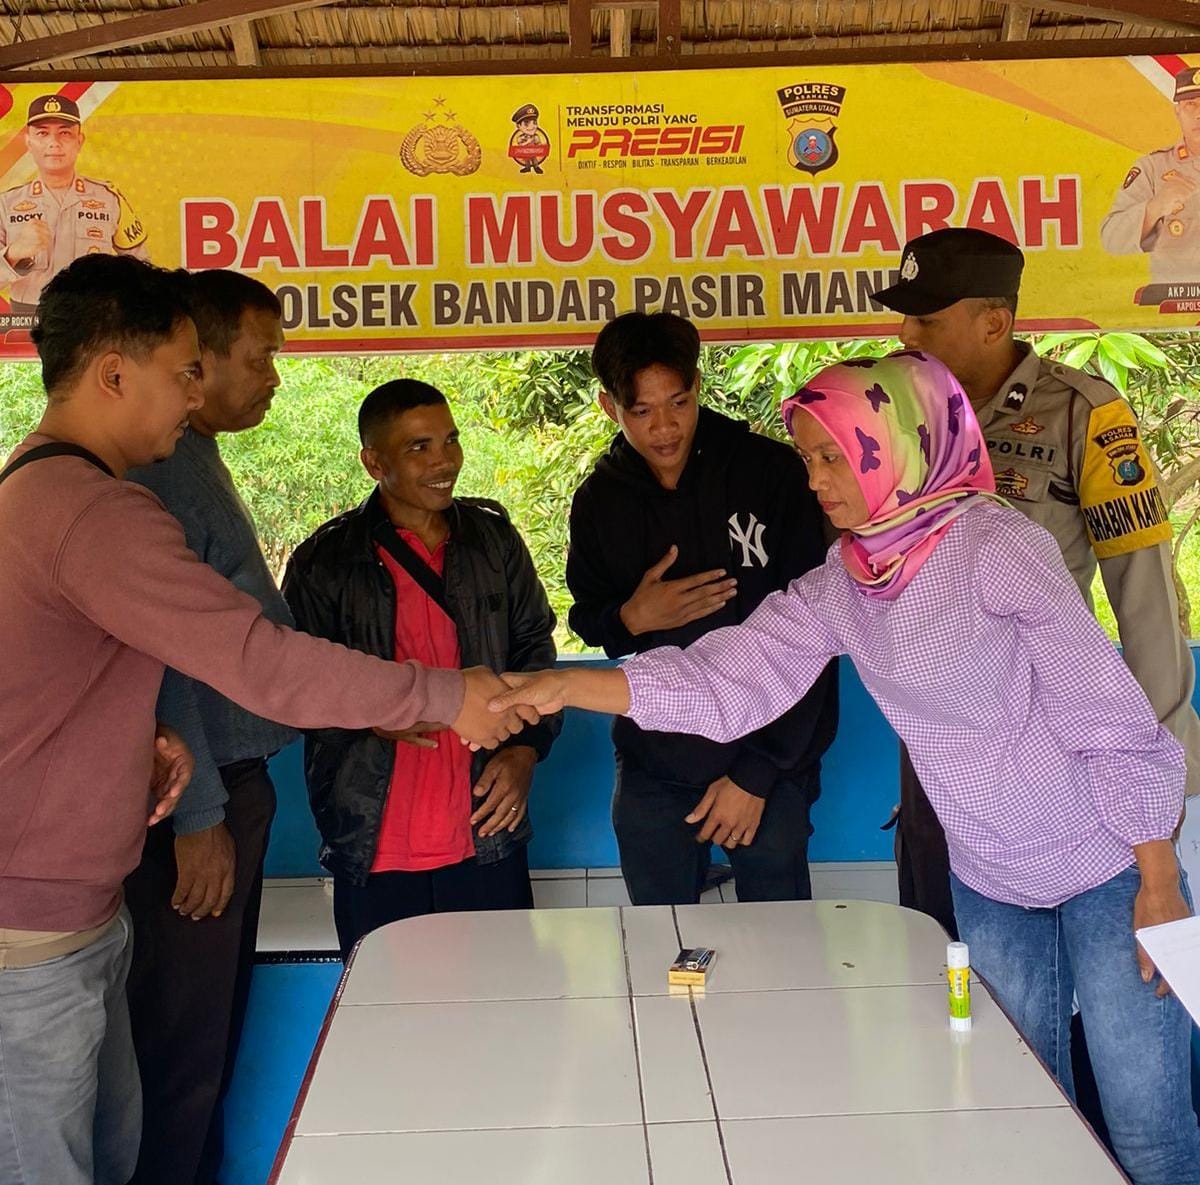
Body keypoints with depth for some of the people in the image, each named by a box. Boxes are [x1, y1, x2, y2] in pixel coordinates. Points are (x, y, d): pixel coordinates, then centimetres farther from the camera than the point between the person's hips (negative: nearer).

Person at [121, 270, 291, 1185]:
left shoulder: (199, 462, 14)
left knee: (219, 1026, 20)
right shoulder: (158, 471, -17)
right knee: (184, 1042, 2)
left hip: (232, 786, 10)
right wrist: (197, 815, -19)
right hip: (197, 801, -10)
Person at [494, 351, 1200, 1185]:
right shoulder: (839, 586, -1)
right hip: (990, 881, 6)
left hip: (1108, 866, -5)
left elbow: (1113, 718, -17)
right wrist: (564, 688, -14)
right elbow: (723, 681, -7)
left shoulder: (995, 546, -19)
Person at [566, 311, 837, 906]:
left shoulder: (772, 473, -9)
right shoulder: (599, 500, 2)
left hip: (770, 767, -2)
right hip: (651, 770, 3)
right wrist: (630, 618, -11)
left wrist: (756, 773, -13)